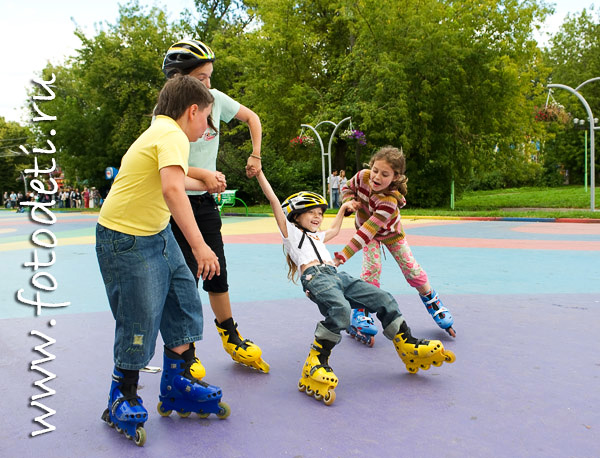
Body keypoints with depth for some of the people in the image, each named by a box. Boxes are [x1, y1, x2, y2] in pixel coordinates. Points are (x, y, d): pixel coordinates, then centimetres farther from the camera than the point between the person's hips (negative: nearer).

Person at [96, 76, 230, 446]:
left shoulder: (160, 132, 14)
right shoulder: (173, 135, -18)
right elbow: (172, 189, -35)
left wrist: (204, 184, 50)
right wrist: (199, 245, -39)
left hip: (157, 235, 10)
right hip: (127, 242, -10)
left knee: (184, 302, 10)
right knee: (141, 323, -2)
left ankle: (179, 387, 24)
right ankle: (122, 401, 20)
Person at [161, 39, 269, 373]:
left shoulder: (216, 99, 0)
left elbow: (252, 117, 15)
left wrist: (256, 155, 10)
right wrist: (203, 174, -32)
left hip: (206, 202, 5)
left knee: (217, 275, 13)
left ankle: (232, 339, 30)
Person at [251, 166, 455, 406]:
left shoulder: (317, 236, 37)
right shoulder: (290, 231, 17)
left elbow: (334, 230, 58)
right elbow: (274, 201, 10)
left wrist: (343, 209, 63)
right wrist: (259, 172, 6)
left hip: (337, 276, 8)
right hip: (315, 277, -7)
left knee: (383, 299, -3)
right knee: (340, 309, -36)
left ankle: (409, 348, 8)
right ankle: (315, 364, -29)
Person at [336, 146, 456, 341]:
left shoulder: (389, 201, -43)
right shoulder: (363, 176, -30)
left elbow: (366, 233, -49)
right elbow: (348, 187, -5)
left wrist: (342, 256, -54)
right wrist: (350, 201, -28)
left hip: (389, 232, -2)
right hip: (365, 225, 2)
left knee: (412, 270, 1)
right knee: (372, 268, -18)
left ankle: (434, 305, 28)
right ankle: (361, 315, -8)